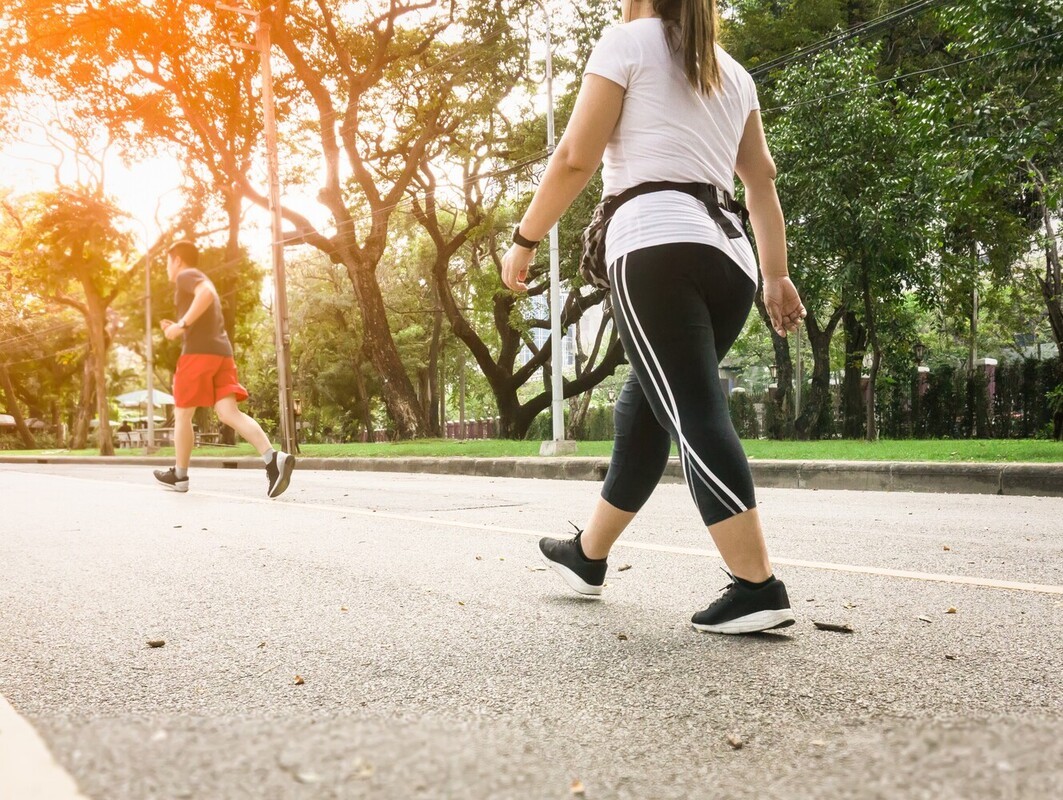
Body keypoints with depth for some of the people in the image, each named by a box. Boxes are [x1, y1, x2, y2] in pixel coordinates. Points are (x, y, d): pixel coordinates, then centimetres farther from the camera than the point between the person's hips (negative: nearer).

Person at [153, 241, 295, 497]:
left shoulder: (186, 276, 2)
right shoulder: (202, 282, 31)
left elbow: (206, 293, -21)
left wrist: (182, 324, -19)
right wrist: (178, 329, 27)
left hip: (199, 352, -8)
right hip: (222, 352, 8)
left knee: (182, 414, 6)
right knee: (229, 413, -7)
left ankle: (179, 475, 16)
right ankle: (273, 459, -27)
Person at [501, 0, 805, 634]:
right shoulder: (732, 71, 26)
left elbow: (577, 158, -2)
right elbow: (762, 178, 20)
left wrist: (525, 239, 5)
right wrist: (777, 274, 19)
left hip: (656, 244, -7)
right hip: (728, 254, 7)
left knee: (694, 414, -13)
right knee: (643, 408, 14)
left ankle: (759, 589, -20)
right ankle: (588, 554, 27)